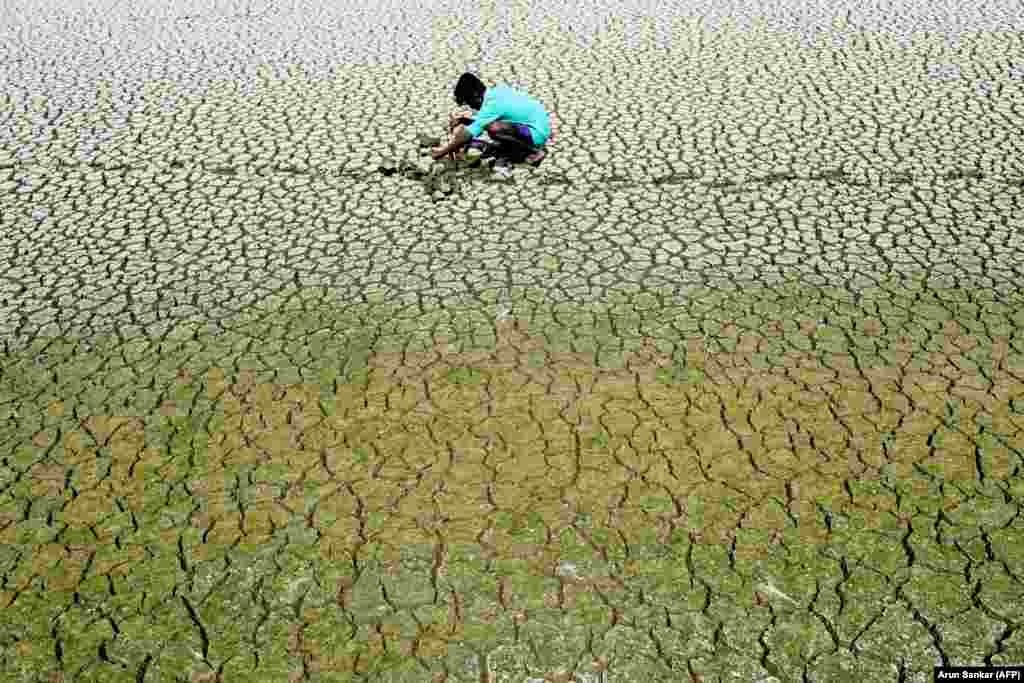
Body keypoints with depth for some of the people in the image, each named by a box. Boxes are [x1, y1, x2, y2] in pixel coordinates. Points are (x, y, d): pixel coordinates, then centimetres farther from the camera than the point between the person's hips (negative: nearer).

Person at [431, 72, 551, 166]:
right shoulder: (497, 91, 4)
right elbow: (484, 120, 20)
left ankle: (533, 152, -11)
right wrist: (464, 119, 9)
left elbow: (468, 134, -18)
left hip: (537, 133, -9)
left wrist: (443, 151, -9)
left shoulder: (492, 103, -20)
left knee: (493, 128, -27)